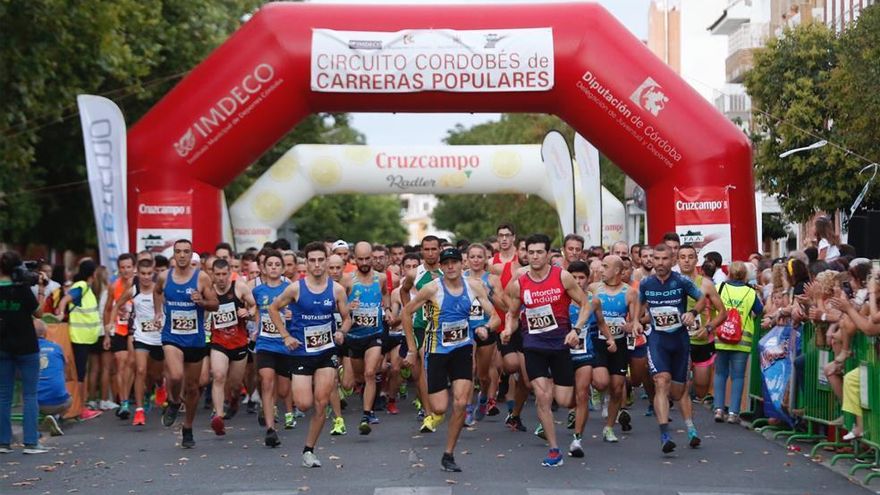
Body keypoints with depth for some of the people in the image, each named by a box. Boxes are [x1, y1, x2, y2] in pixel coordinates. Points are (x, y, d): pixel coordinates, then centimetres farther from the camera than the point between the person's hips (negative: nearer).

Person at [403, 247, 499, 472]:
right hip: (437, 350, -2)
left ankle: (449, 455, 3)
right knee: (440, 408, -8)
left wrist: (486, 328, -23)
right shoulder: (433, 288, -13)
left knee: (460, 403, -11)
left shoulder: (473, 286, -4)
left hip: (463, 348, 2)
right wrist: (412, 349, -2)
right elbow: (406, 313, -3)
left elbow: (494, 316, 1)